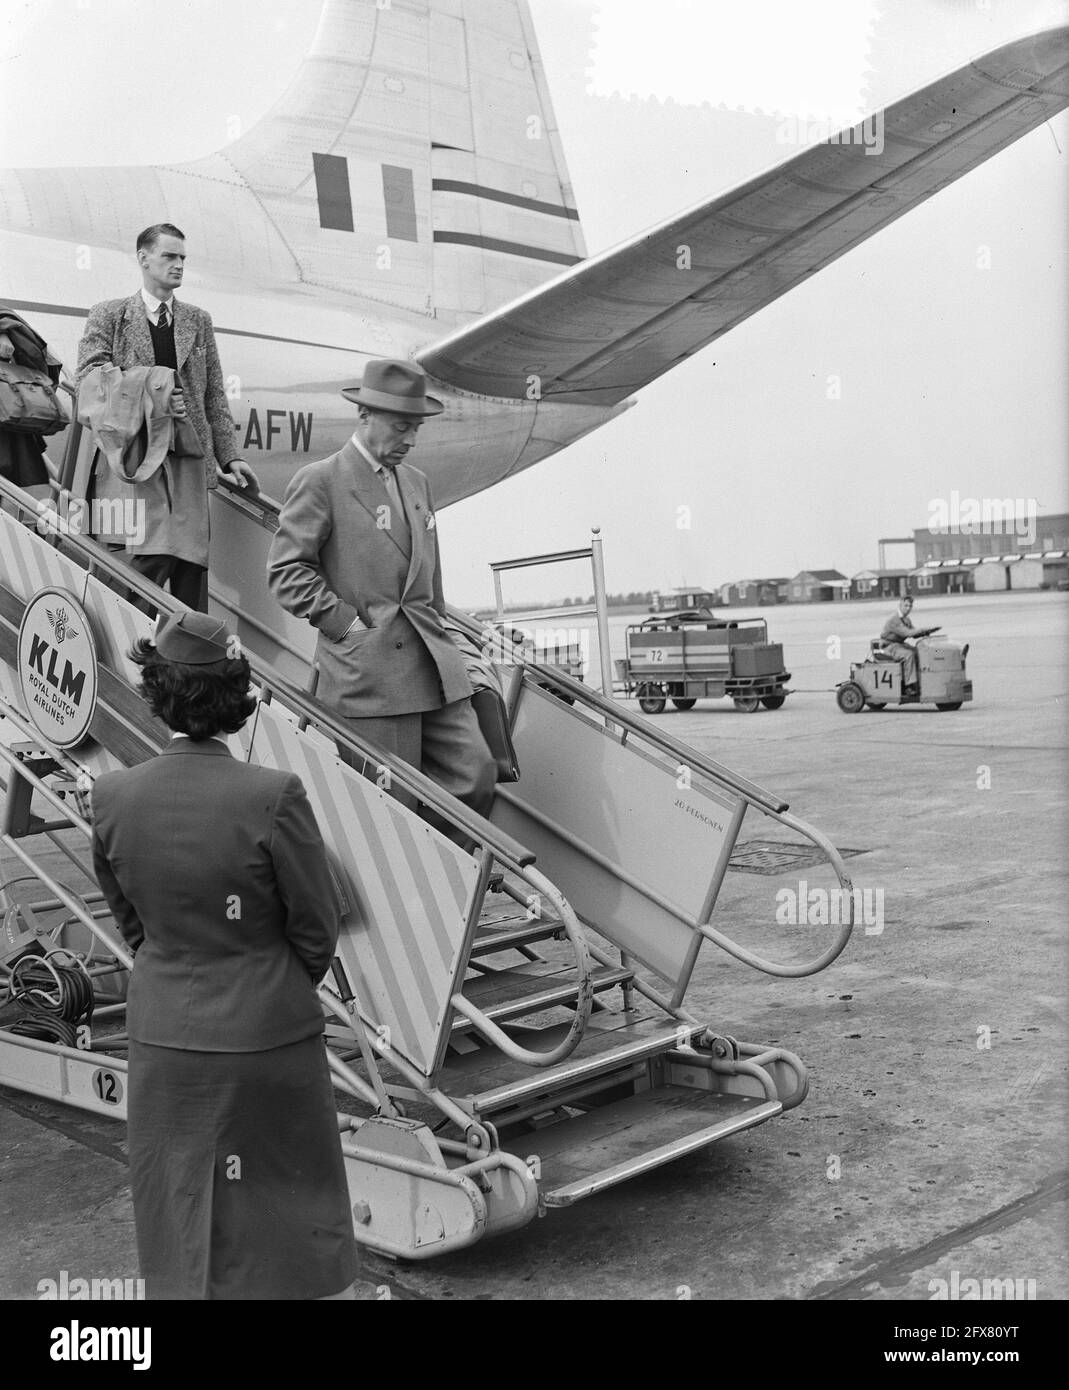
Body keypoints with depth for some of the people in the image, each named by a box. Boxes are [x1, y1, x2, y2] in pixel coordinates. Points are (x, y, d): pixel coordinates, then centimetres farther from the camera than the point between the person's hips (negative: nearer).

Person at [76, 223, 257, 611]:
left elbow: (214, 396, 15)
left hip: (190, 455, 3)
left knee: (192, 560, 1)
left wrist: (229, 457, 6)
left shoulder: (198, 321, 16)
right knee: (154, 557, -11)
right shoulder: (108, 315, 6)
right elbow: (90, 380, -3)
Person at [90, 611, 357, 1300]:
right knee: (291, 1206, 16)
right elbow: (318, 926, -11)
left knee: (178, 1221, 20)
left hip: (162, 1040, 3)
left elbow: (130, 920, 4)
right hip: (268, 1037, -3)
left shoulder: (112, 797, -10)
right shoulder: (273, 796, -22)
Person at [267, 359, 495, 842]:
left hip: (433, 664, 7)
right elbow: (287, 571, -7)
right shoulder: (318, 482, -3)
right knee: (392, 802, -3)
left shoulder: (417, 482, 20)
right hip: (367, 671, -7)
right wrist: (347, 621, -11)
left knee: (475, 775, 1)